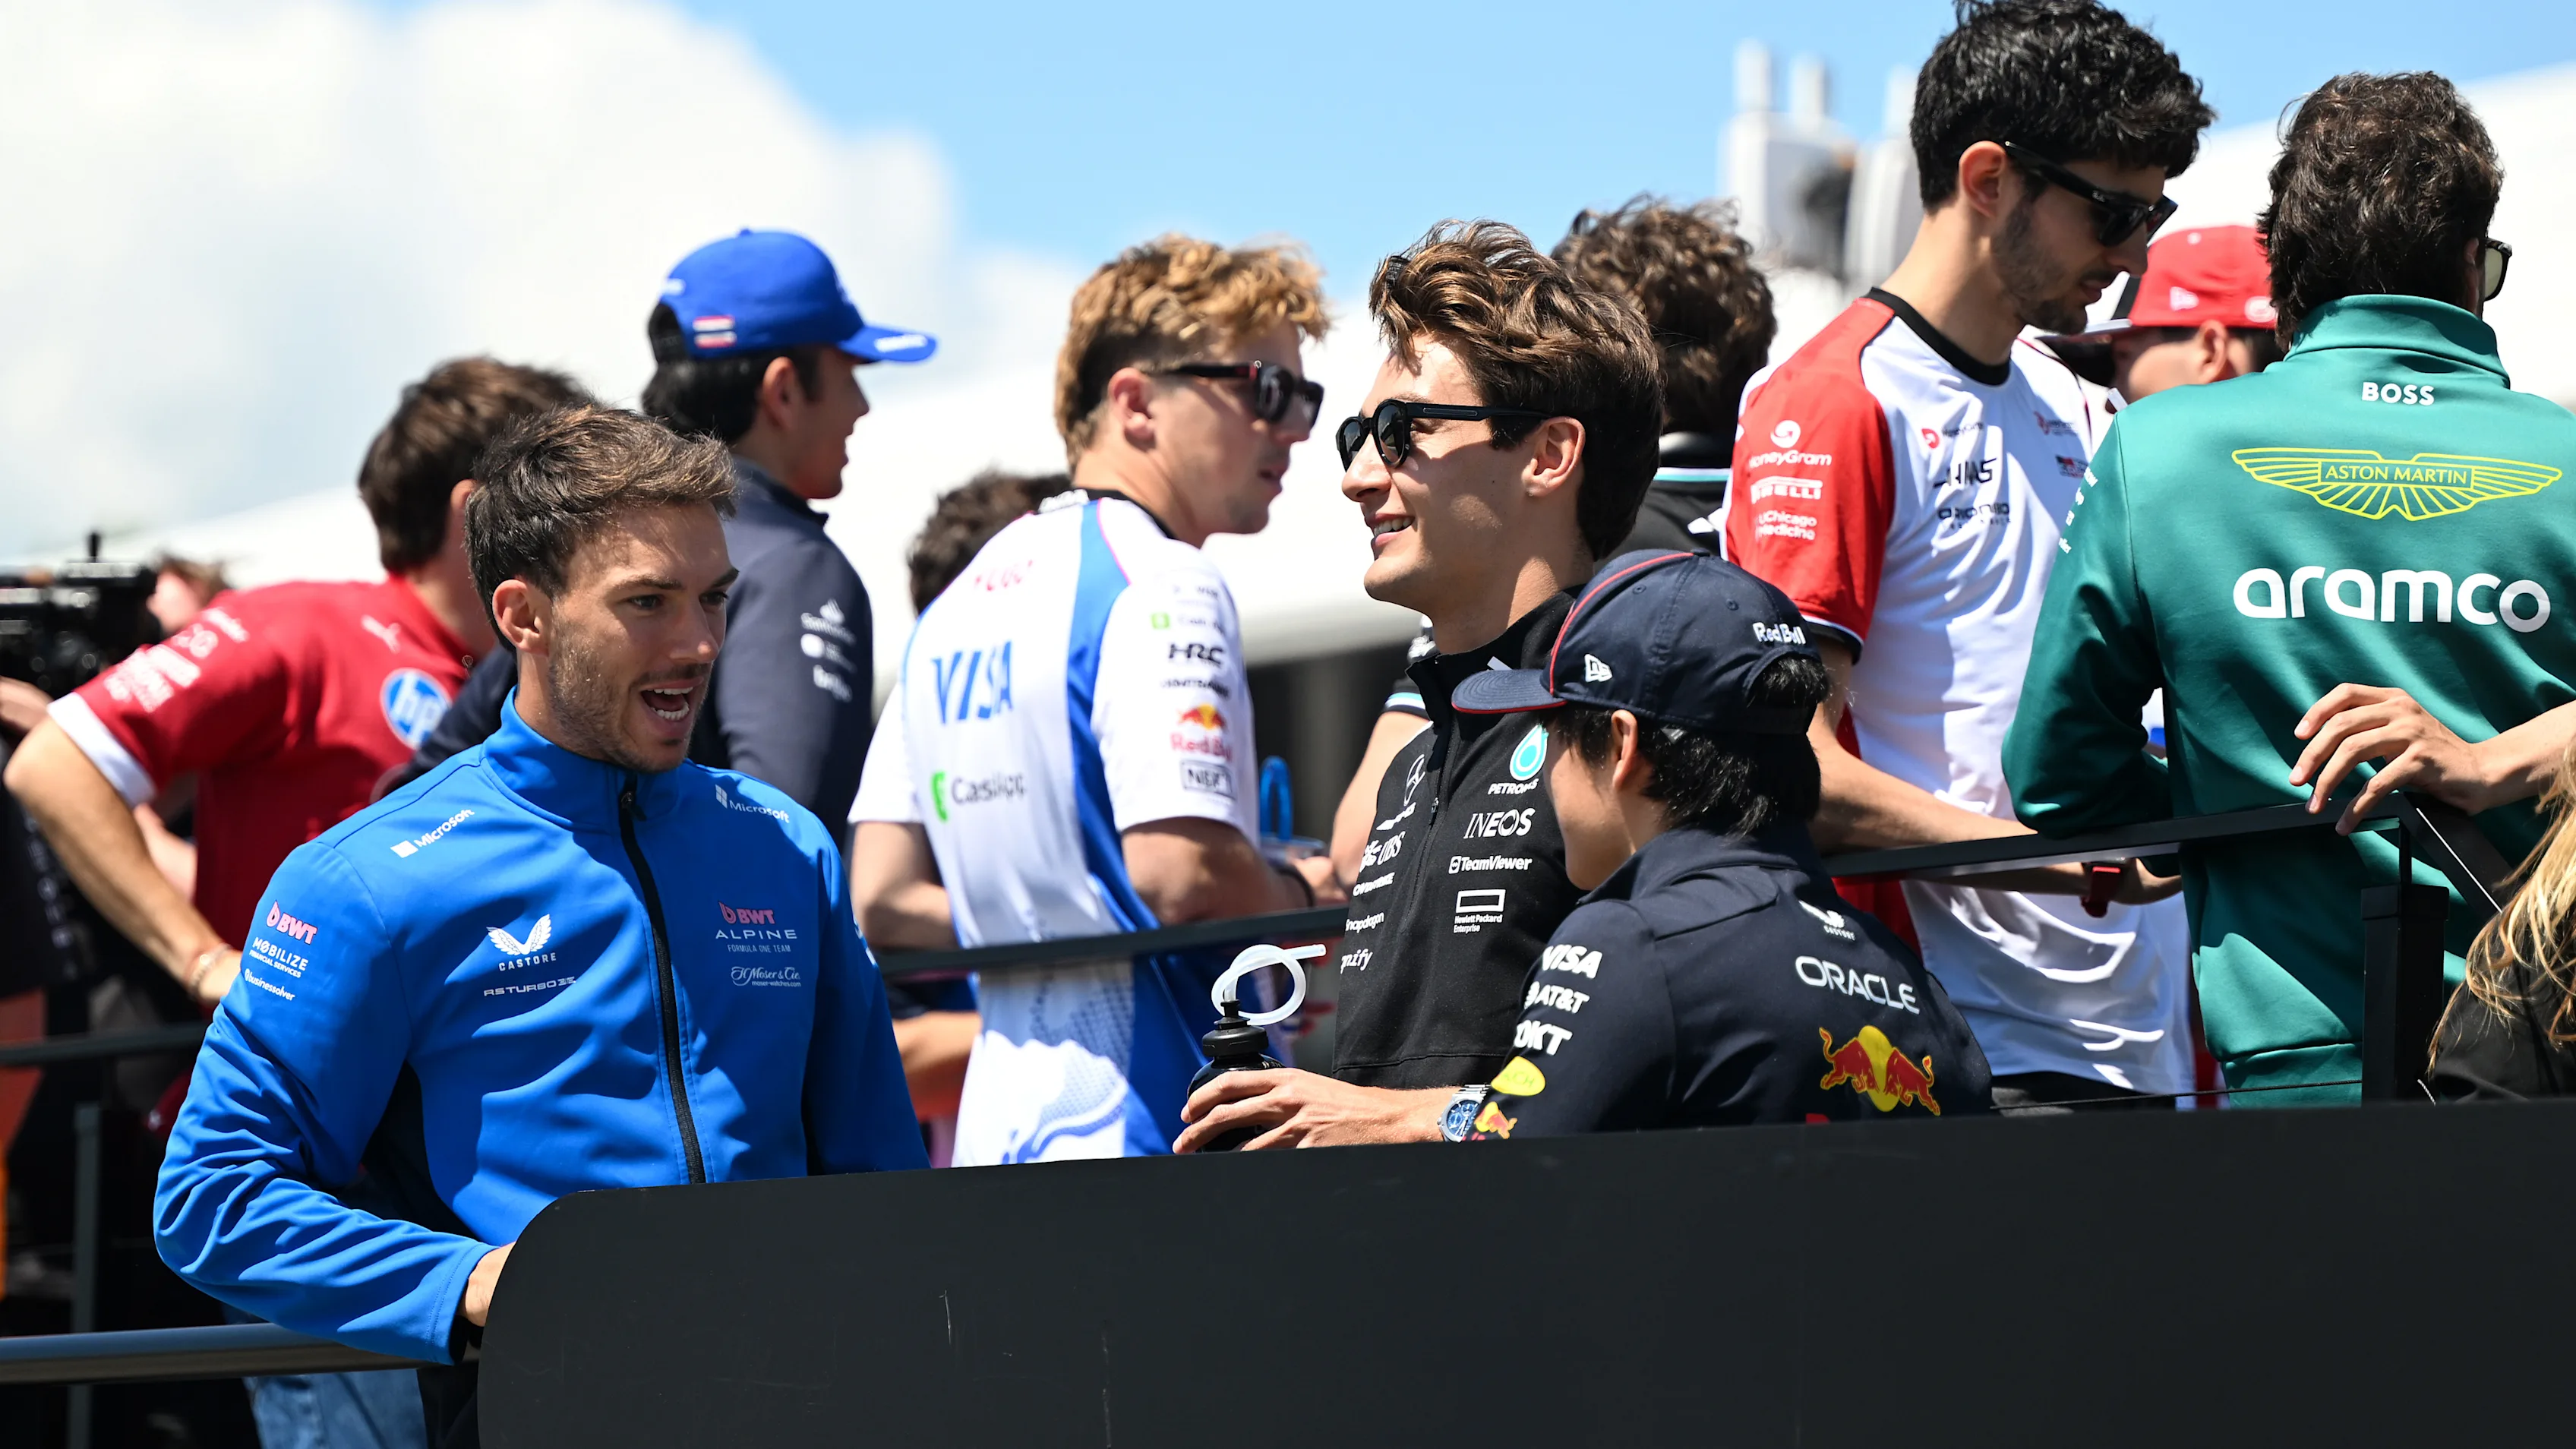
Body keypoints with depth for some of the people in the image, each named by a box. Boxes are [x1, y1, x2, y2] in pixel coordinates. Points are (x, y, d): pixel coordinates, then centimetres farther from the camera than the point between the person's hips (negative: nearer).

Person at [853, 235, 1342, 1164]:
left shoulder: (960, 604, 17)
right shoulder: (1160, 589, -10)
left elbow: (886, 897, 14)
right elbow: (1183, 872, -22)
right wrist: (1303, 899, -2)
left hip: (1001, 1116, 9)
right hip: (1134, 1119, -9)